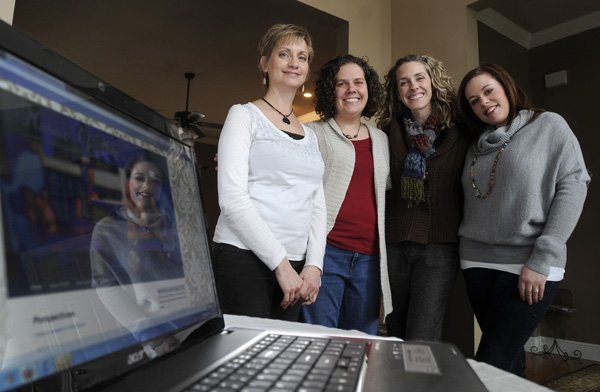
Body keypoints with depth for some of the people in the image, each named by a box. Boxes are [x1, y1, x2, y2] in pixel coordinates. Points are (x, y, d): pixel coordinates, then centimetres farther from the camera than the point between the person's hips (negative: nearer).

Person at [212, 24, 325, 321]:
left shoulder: (310, 135, 16)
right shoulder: (244, 115, 0)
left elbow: (318, 206, 13)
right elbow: (232, 198, -11)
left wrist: (313, 264, -2)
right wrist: (281, 263, -13)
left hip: (295, 265, 5)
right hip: (244, 256, -5)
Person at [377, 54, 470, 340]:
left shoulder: (459, 132, 1)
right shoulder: (389, 132, 7)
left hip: (438, 246, -3)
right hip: (394, 245, 3)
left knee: (421, 342, -8)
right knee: (395, 335, 13)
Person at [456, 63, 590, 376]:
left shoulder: (549, 125, 1)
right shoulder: (477, 146, 14)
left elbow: (573, 186, -8)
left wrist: (542, 260, -14)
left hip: (528, 264, -4)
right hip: (477, 262, 5)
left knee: (492, 363, -5)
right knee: (507, 357, 12)